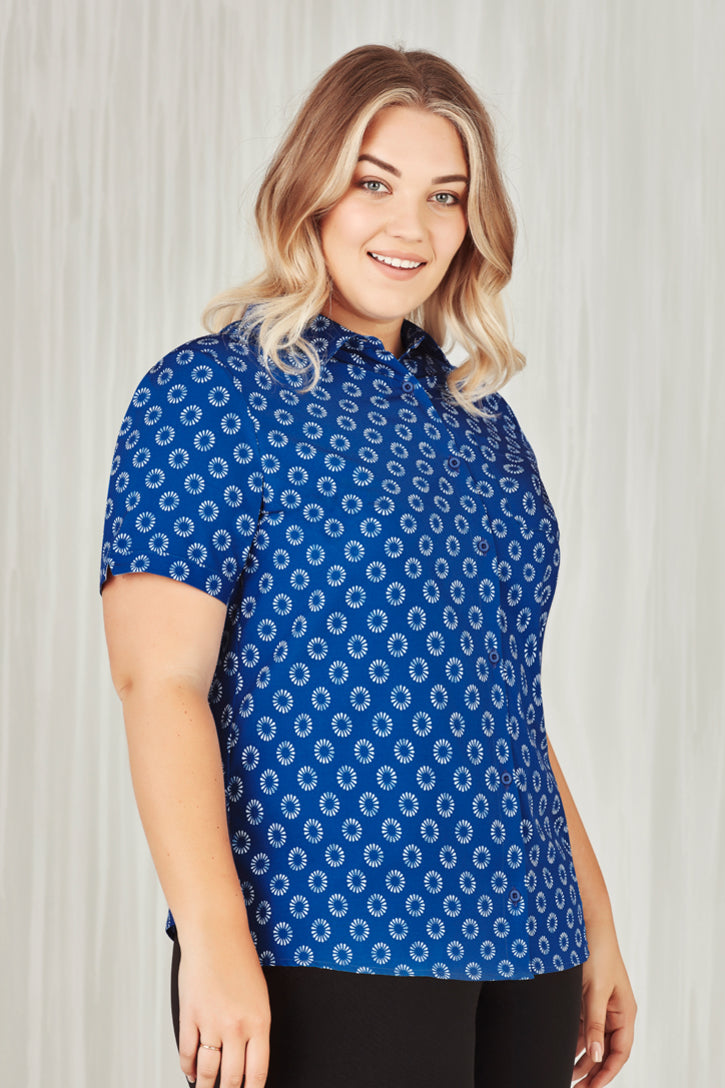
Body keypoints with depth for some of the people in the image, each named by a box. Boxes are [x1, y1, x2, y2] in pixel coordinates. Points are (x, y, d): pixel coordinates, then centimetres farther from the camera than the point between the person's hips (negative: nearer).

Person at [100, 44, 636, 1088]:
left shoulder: (481, 419, 14)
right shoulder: (211, 392, -5)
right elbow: (159, 681, -13)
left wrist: (595, 920, 16)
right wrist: (214, 940, -21)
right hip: (321, 953, -6)